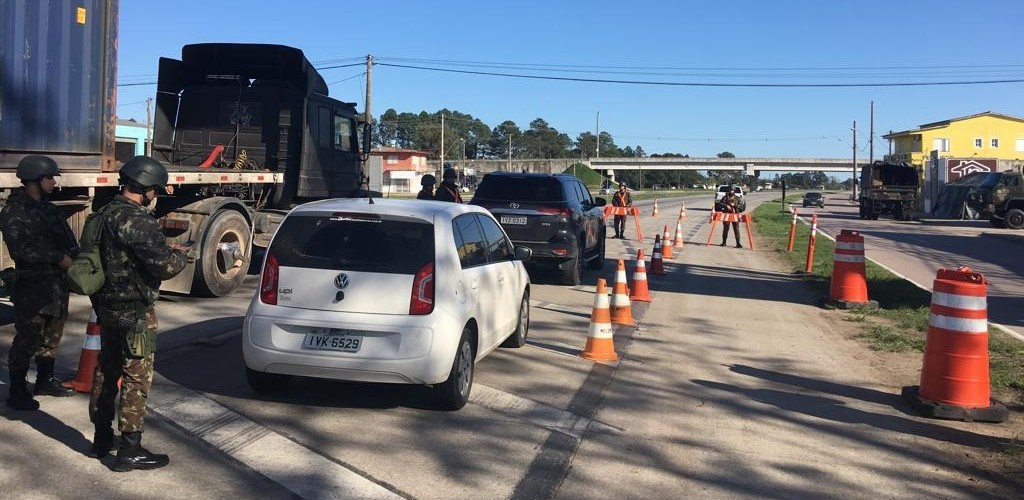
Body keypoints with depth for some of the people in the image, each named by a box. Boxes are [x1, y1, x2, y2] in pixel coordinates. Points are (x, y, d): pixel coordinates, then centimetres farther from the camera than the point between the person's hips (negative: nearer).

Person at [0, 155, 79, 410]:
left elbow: (67, 240, 13)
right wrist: (58, 258, -23)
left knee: (52, 336, 17)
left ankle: (45, 380, 32)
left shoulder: (49, 208, 14)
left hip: (58, 283, 8)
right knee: (27, 340, -4)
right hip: (32, 287, -8)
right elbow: (21, 248, -21)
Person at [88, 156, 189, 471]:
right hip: (135, 312, -10)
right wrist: (181, 256, -5)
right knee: (136, 379, -1)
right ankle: (130, 451, 5)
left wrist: (166, 250, 10)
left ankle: (102, 439, 31)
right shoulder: (137, 221, -22)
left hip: (108, 307, 10)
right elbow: (165, 266, -26)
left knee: (106, 372, 18)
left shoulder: (106, 214, 8)